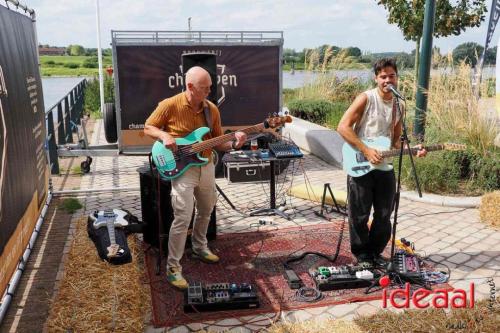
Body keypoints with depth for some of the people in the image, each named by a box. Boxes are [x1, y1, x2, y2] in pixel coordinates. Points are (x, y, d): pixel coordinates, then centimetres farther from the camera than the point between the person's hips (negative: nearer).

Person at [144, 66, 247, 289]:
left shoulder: (212, 109, 0)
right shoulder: (169, 105, -14)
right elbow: (148, 128, -2)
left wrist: (234, 144, -14)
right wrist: (164, 136, -21)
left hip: (206, 167, 6)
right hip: (181, 169, -6)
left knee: (206, 210, 21)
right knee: (183, 218, -11)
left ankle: (199, 247, 44)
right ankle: (173, 268, 2)